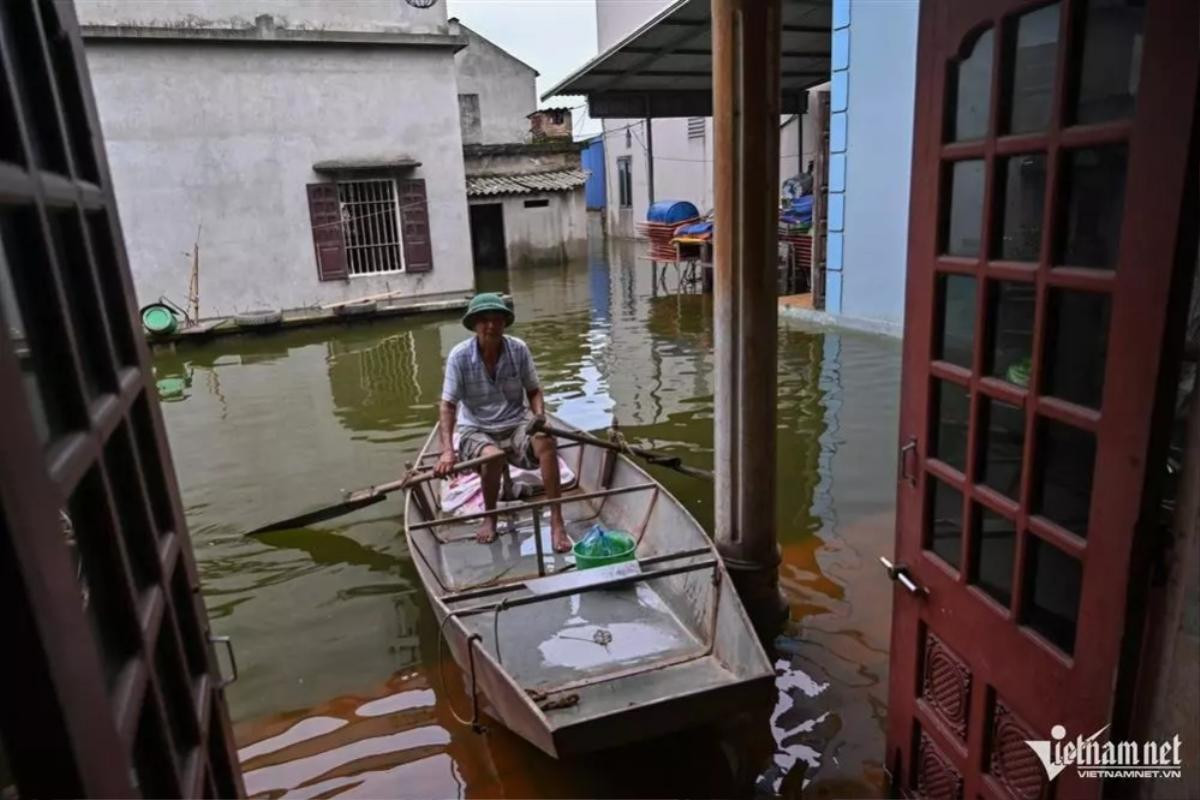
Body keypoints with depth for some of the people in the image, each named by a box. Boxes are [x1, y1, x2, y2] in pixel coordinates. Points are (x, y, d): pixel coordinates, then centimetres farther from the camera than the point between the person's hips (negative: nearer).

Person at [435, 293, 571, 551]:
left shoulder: (519, 349, -4)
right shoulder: (459, 356, -10)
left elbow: (533, 391, 6)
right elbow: (448, 406, -10)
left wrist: (539, 414, -16)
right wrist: (447, 450, -21)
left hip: (516, 424, 2)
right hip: (476, 431, -1)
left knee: (546, 442, -30)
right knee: (493, 456, -35)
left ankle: (556, 522, -24)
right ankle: (490, 518, -4)